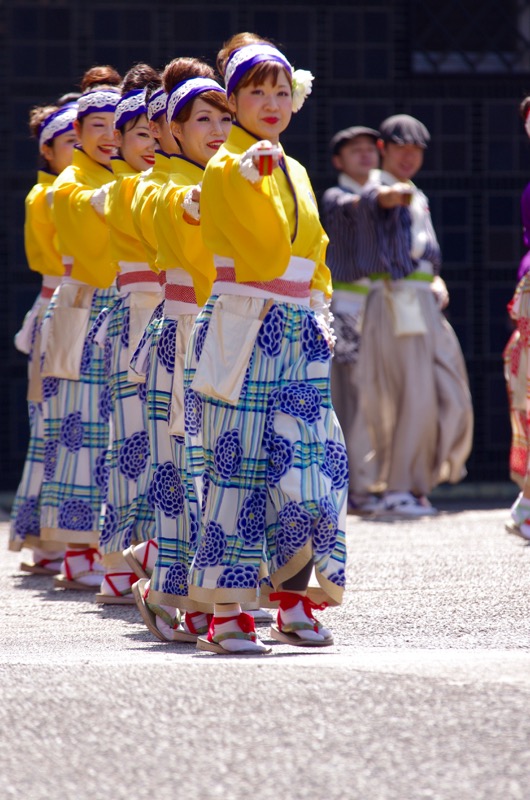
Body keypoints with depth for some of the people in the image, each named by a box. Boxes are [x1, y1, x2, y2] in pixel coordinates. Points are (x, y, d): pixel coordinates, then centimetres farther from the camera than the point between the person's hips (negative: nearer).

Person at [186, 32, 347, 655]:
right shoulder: (226, 168, -4)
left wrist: (320, 311, 13)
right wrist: (256, 174, -29)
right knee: (240, 464, -8)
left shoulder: (293, 173, 18)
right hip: (245, 329, -7)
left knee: (314, 465, 0)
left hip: (299, 333, 7)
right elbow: (265, 254, -18)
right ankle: (227, 612, -7)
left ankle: (293, 598, 8)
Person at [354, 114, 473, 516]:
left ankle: (416, 482, 16)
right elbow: (383, 198, -31)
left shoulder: (419, 198, 23)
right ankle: (398, 490, -10)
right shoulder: (376, 191, -5)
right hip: (396, 300, -8)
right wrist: (398, 192, -55)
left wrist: (438, 282, 7)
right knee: (416, 397, -14)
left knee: (451, 399, 3)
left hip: (426, 304, 8)